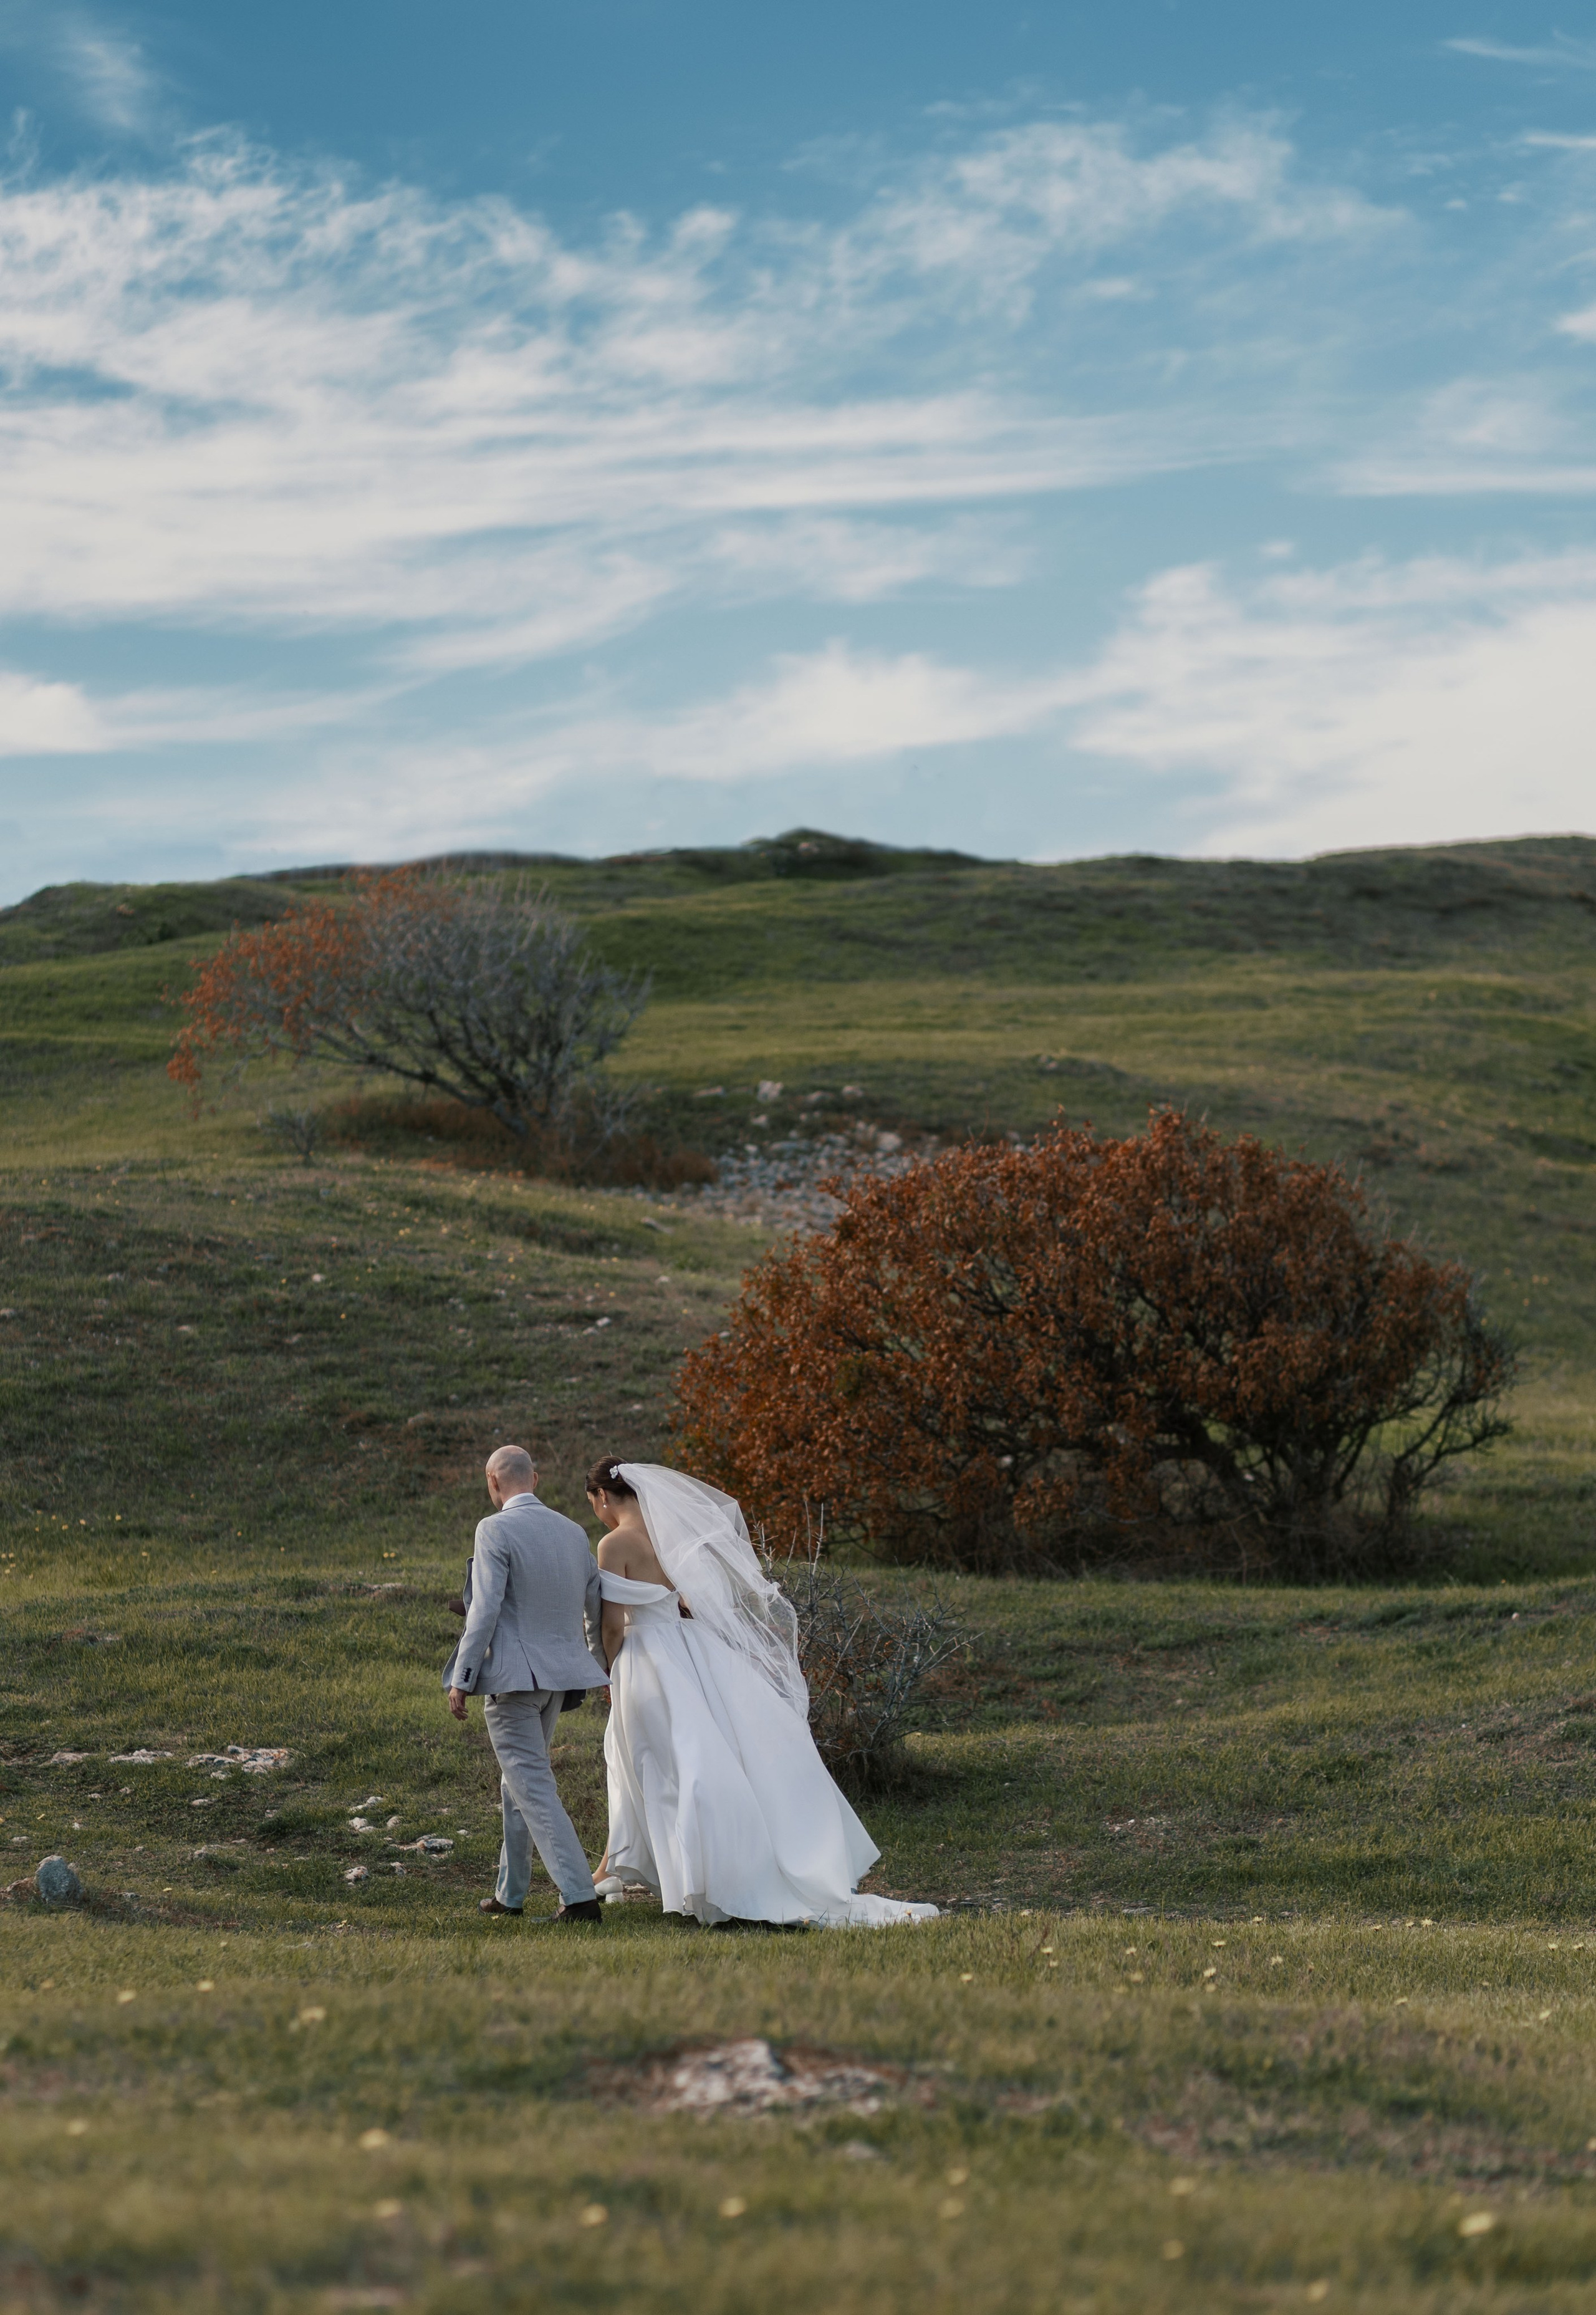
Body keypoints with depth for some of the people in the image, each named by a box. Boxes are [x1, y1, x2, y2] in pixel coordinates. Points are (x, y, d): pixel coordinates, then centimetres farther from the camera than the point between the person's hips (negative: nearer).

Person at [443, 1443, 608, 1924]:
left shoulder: (496, 1530, -13)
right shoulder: (572, 1531, 8)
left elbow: (485, 1610, -17)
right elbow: (596, 1603, 17)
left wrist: (461, 1680, -10)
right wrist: (601, 1663, 34)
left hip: (512, 1677, -7)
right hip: (556, 1675, 7)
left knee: (534, 1790, -5)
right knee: (518, 1785, 20)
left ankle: (580, 1897, -12)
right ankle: (510, 1893, 27)